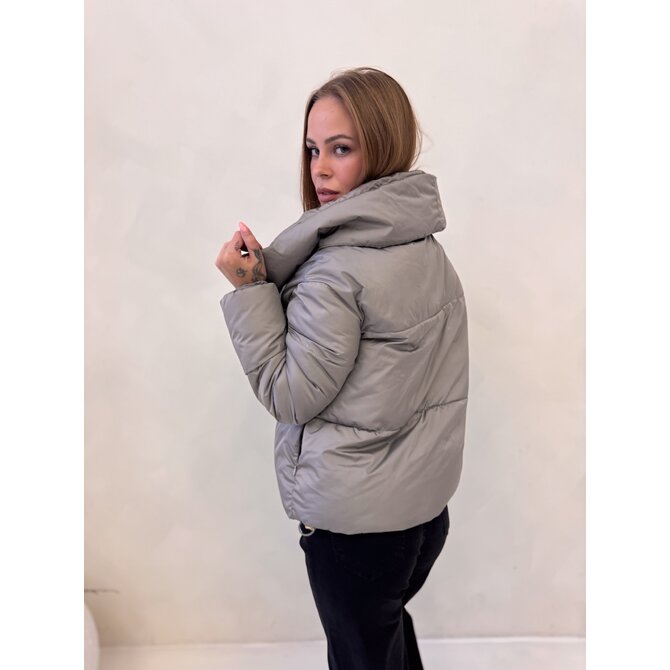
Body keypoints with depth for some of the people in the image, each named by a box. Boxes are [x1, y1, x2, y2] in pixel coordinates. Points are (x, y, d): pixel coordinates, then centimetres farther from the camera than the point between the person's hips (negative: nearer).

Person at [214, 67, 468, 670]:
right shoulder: (428, 250, 2)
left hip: (355, 520, -8)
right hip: (428, 504, 8)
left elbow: (291, 395, -18)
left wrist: (250, 290, -17)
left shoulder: (336, 271, -25)